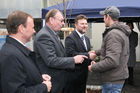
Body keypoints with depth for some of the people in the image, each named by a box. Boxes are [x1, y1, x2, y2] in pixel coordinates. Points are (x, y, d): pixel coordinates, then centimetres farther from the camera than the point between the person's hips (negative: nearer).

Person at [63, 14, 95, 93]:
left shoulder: (87, 39, 16)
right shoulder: (70, 38, -13)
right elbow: (71, 54, -24)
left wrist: (91, 55, -2)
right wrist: (88, 55, -23)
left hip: (84, 74, 8)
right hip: (73, 74, -8)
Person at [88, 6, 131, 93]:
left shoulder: (113, 34, -22)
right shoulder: (121, 32, 11)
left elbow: (112, 61, -29)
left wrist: (93, 67, -18)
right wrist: (96, 52, 31)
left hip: (113, 80, -10)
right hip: (119, 76, 10)